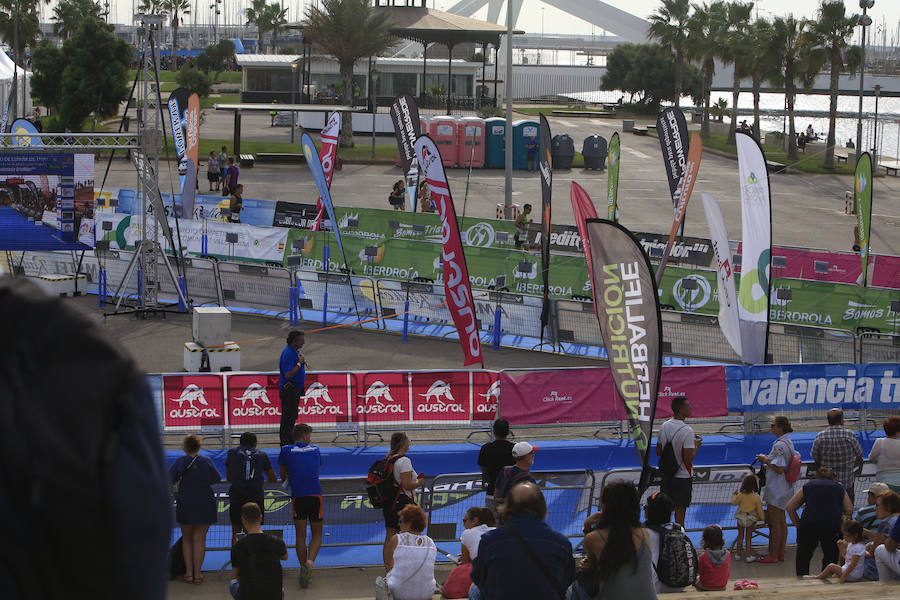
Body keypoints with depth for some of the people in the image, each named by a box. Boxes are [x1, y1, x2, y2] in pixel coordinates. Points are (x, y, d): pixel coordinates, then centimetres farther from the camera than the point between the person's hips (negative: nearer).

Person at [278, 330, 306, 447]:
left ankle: (290, 441, 28)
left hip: (296, 389, 10)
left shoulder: (296, 351, 10)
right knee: (287, 418, -5)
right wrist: (300, 363, -24)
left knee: (292, 417, 18)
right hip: (289, 390, -10)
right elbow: (288, 375, -26)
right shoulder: (288, 354, -22)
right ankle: (285, 445, -1)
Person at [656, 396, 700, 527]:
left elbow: (658, 452, 9)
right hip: (682, 476, -6)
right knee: (680, 511, 4)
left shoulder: (664, 426, 1)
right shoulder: (687, 431, -21)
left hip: (666, 475, 6)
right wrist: (696, 446, -6)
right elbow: (689, 459, -22)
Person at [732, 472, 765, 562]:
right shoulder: (757, 497, -16)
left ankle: (738, 554, 24)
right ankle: (748, 555, 15)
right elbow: (759, 510, -8)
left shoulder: (741, 495, -16)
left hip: (741, 518, 1)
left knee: (740, 536, 16)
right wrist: (763, 518, 8)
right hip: (751, 520, -1)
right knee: (749, 537, 12)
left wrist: (734, 496, 18)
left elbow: (734, 503, 0)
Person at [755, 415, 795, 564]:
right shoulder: (788, 442, 10)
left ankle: (773, 555, 2)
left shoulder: (779, 445, -22)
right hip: (785, 488, 10)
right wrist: (767, 459, 11)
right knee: (781, 521, 14)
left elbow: (779, 469, -24)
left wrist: (766, 460, -12)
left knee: (774, 523, -3)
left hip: (776, 489, -10)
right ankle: (780, 553, 20)